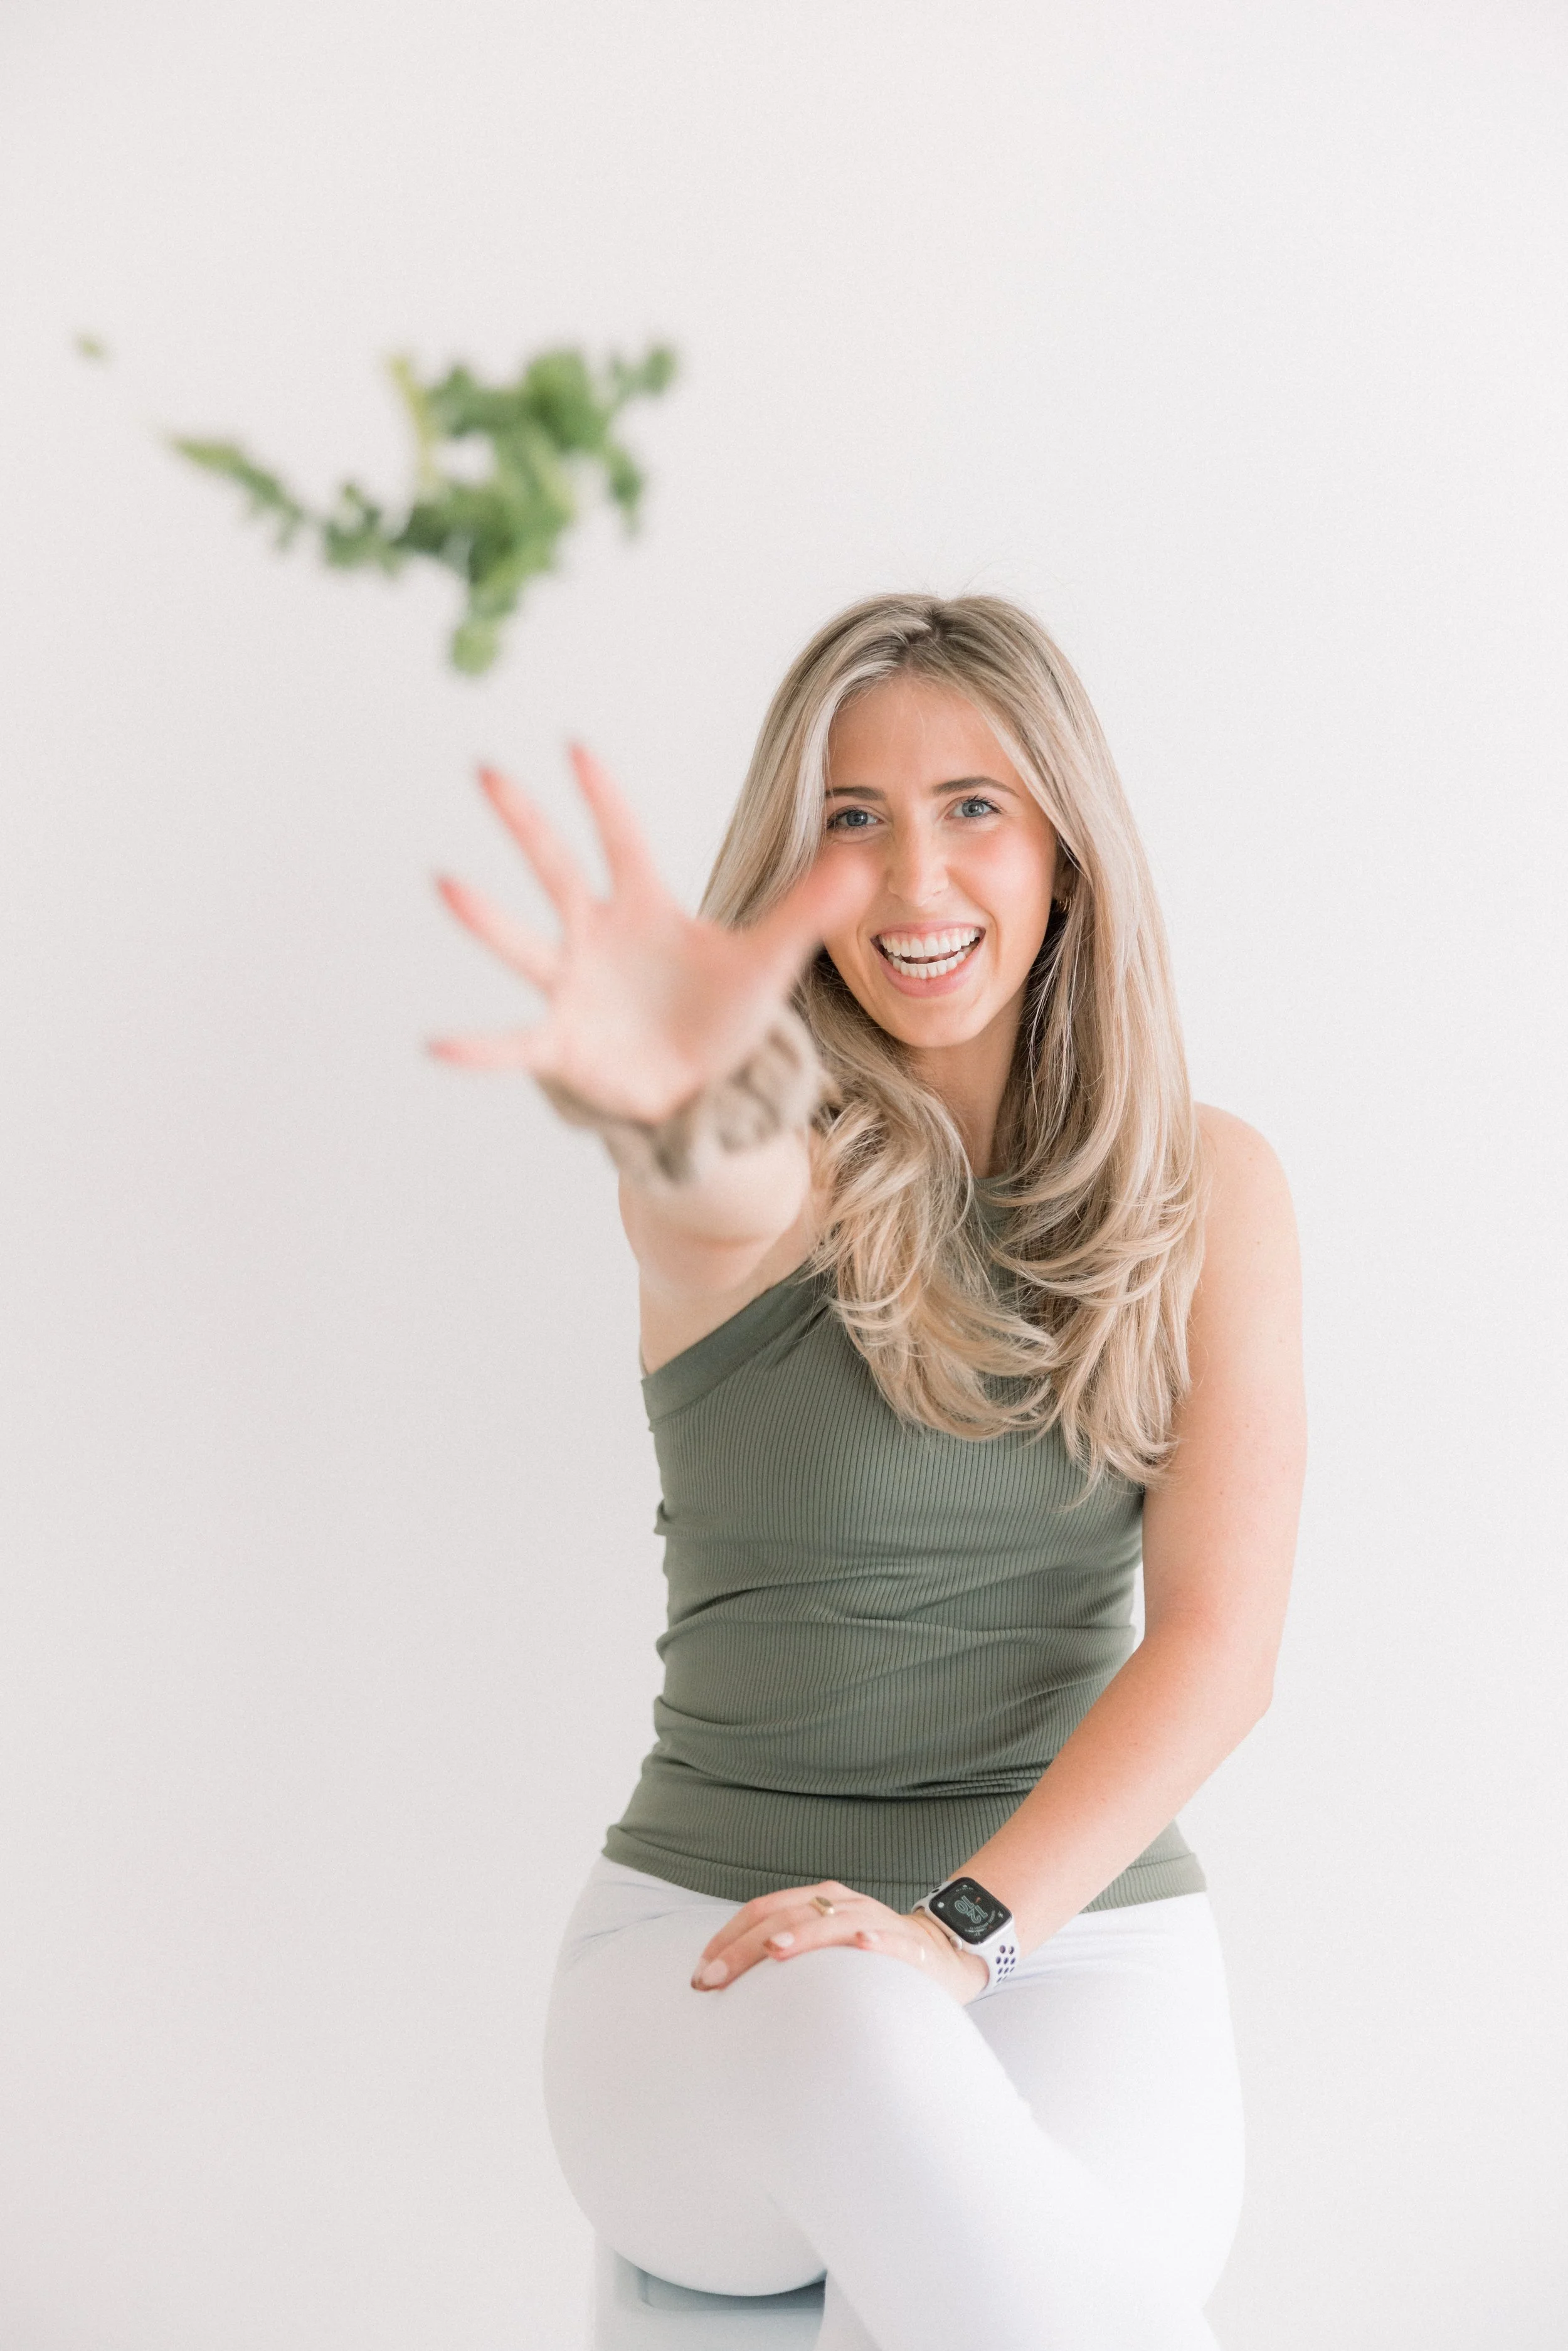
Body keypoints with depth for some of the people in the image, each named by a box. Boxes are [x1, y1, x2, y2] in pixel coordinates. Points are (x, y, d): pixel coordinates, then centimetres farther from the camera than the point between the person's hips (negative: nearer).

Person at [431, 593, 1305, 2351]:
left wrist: (967, 1928, -21)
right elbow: (725, 1186, -30)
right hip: (714, 1951, 0)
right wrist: (676, 1102, -56)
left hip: (1082, 1933, 1)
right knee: (846, 2038, -37)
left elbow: (1219, 1641, -6)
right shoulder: (773, 1161, -2)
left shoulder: (1206, 1185, 3)